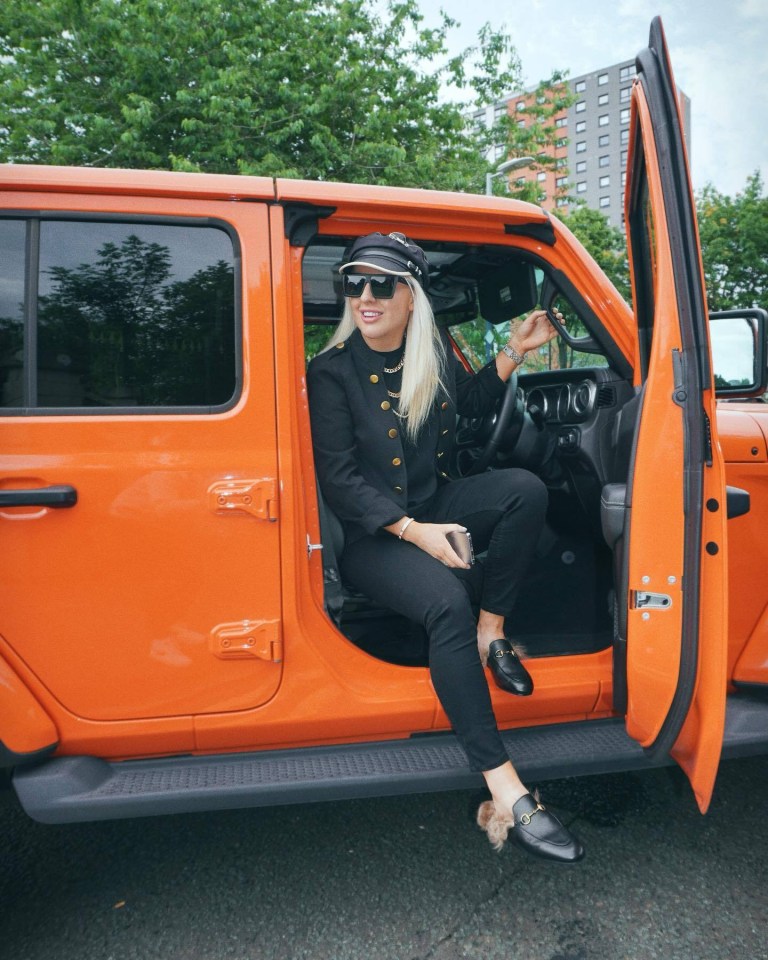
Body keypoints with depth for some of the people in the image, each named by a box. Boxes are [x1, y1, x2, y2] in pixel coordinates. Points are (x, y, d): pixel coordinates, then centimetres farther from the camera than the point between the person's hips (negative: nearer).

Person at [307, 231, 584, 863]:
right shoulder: (332, 372, -10)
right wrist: (412, 531, -21)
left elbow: (474, 401, 25)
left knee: (525, 489, -22)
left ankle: (492, 632, -10)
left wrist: (515, 352, 10)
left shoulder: (435, 353, 4)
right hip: (371, 534, -5)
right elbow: (340, 481, -14)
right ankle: (505, 792, -30)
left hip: (435, 505, 5)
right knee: (446, 603, -33)